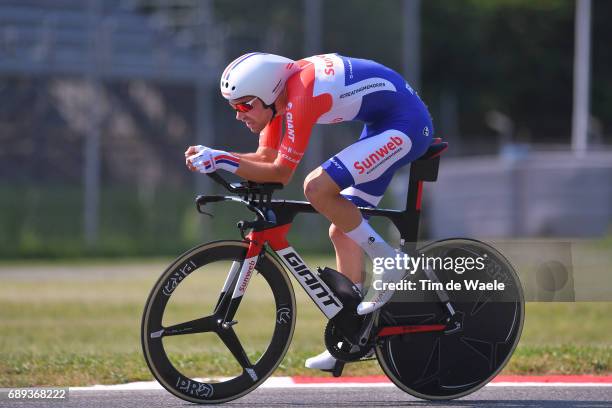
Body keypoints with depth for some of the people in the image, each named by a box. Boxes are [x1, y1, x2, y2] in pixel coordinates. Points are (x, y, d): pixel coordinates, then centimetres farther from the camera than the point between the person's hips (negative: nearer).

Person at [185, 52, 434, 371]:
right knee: (342, 231, 9)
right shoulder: (279, 92, 2)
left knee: (317, 188, -24)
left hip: (406, 123, -10)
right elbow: (266, 157, 6)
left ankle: (388, 261, -10)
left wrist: (221, 160, -23)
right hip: (382, 127, 10)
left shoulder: (300, 98, -26)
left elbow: (280, 173, -22)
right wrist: (212, 157, -7)